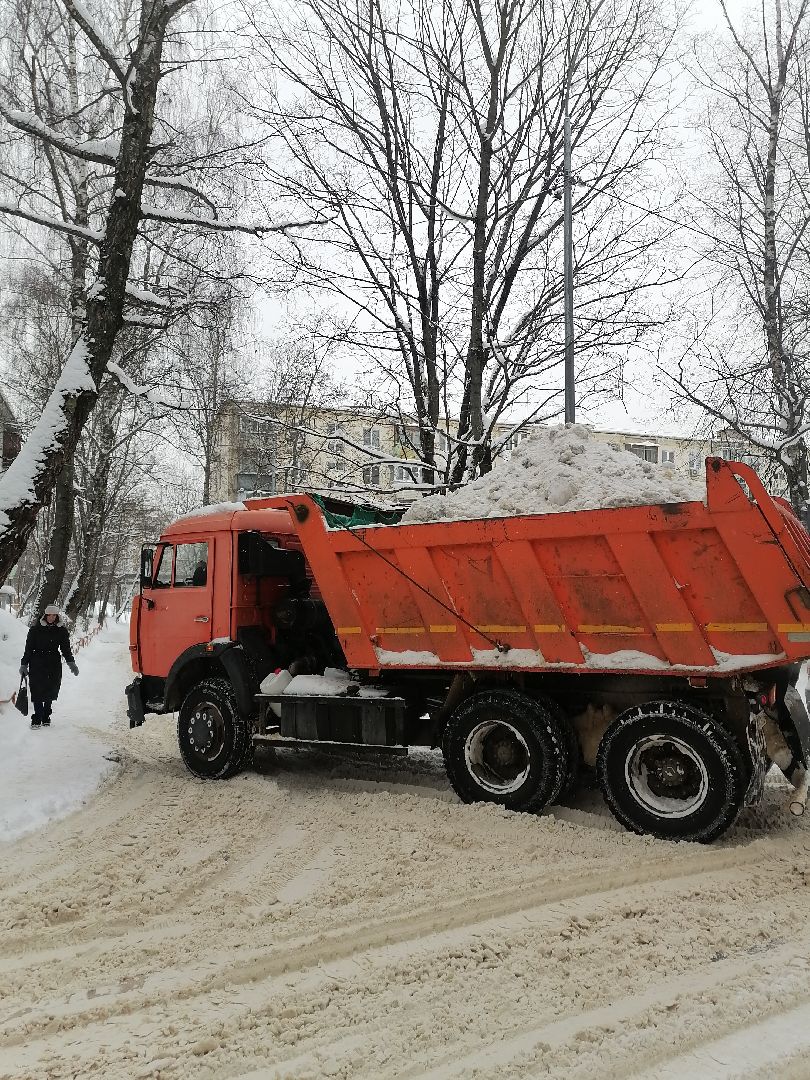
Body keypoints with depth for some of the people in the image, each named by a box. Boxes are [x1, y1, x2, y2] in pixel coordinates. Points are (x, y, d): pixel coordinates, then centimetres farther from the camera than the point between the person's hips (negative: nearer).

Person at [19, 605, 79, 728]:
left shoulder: (61, 630, 6)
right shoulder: (36, 629, 0)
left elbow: (66, 649, 10)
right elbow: (28, 648, 3)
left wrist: (71, 663, -1)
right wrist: (24, 664, 2)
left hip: (54, 665, 2)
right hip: (37, 664, -2)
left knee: (50, 691, 5)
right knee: (37, 691, -8)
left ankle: (46, 718, 16)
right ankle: (37, 719, -4)